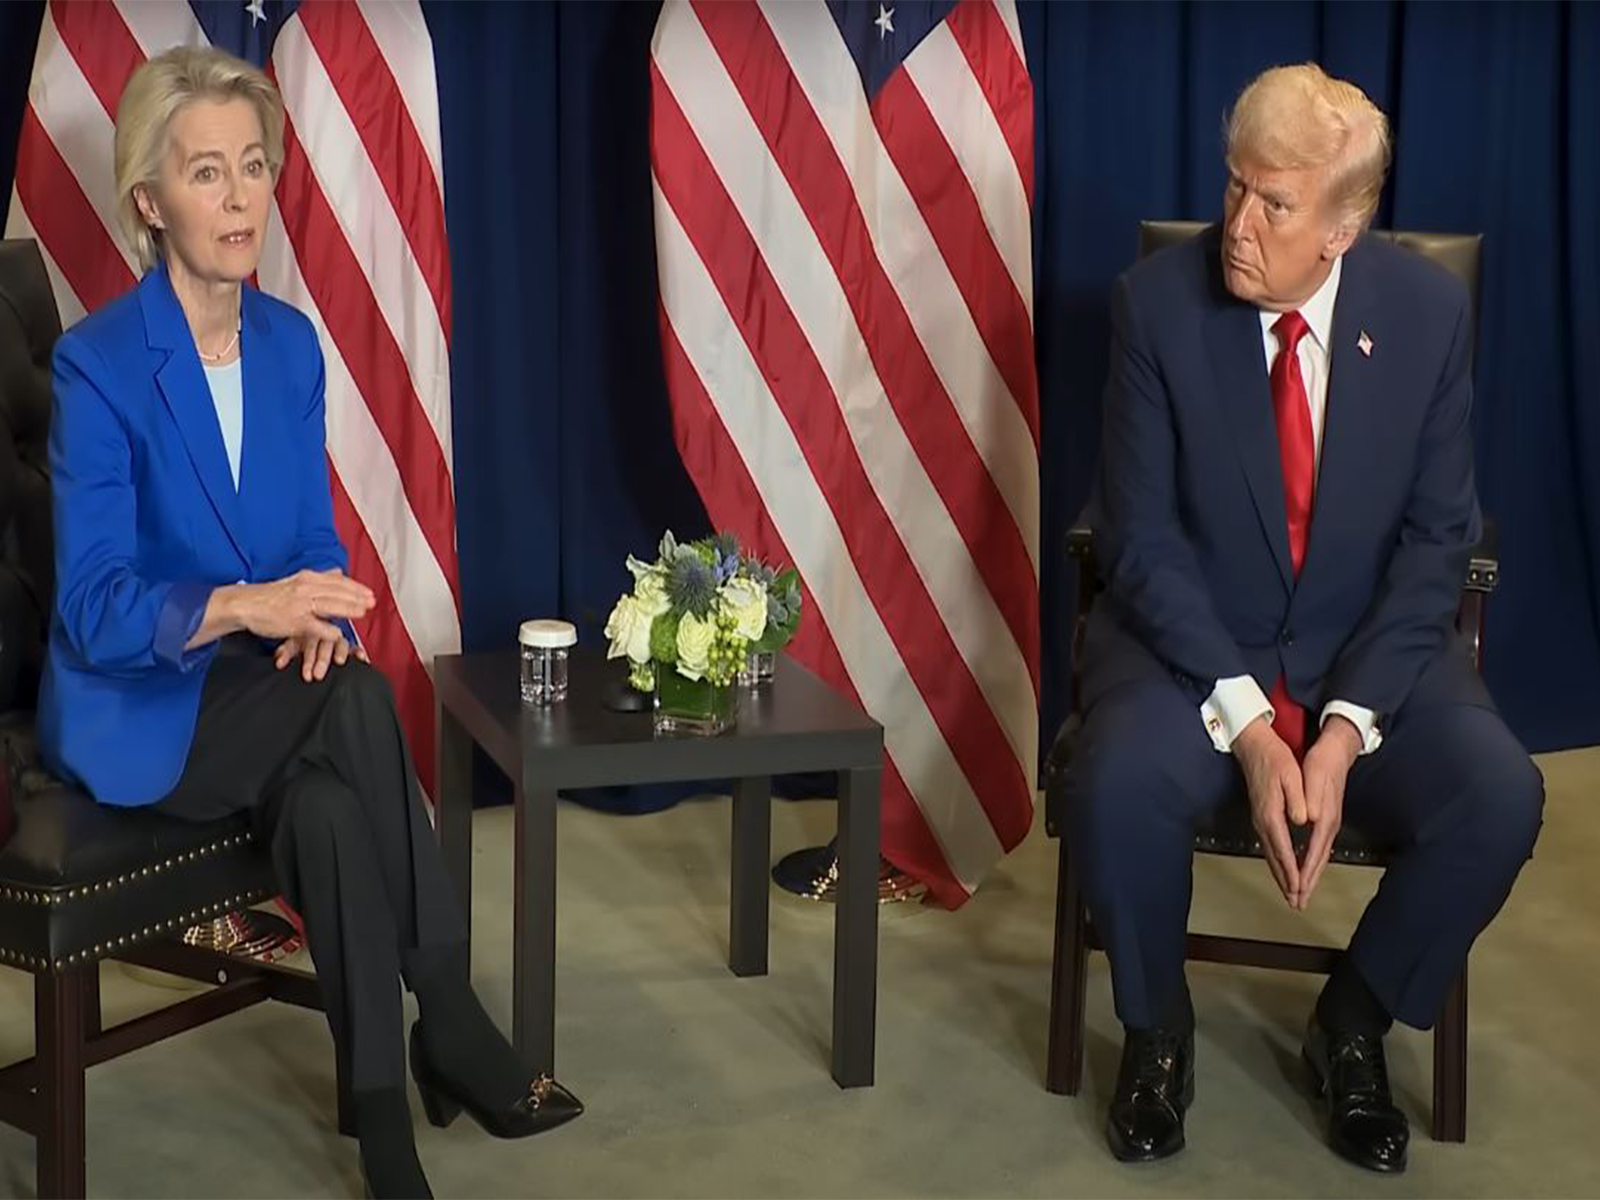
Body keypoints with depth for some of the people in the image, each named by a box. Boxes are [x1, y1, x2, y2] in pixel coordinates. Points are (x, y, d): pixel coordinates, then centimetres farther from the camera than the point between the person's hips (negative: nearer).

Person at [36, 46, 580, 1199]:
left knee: (326, 805, -30)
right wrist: (246, 606, -34)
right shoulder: (96, 363, -16)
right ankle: (451, 1023, -21)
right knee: (357, 706, -31)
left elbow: (314, 540, 7)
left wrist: (317, 617, -17)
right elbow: (95, 611, -18)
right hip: (135, 709, -5)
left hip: (259, 699, 5)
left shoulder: (291, 342, 2)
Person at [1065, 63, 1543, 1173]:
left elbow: (1438, 538, -5)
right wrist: (1246, 724, -21)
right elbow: (1142, 535, -10)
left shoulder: (1430, 310, -7)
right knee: (1120, 785, -32)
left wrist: (1347, 728, -18)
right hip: (1191, 640, -1)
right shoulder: (1160, 301, -11)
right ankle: (1158, 1027, 0)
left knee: (1501, 800, -25)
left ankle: (1354, 1022, 4)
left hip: (1371, 647, 1)